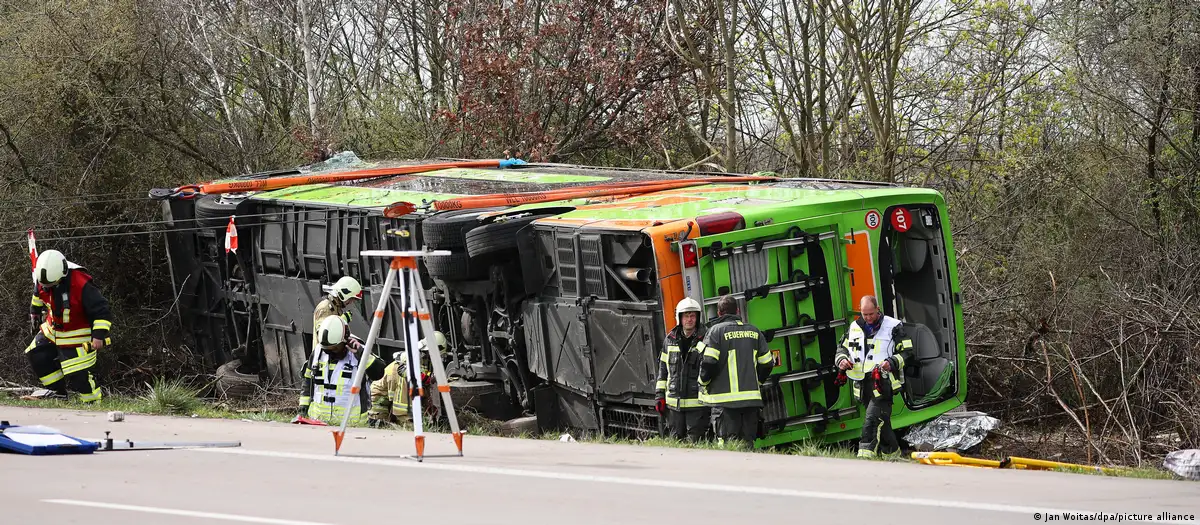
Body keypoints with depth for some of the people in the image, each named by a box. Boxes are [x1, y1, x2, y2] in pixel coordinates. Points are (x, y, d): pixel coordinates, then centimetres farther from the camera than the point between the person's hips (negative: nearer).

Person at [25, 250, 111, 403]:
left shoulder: (81, 284, -33)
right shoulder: (43, 279, -13)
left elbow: (102, 310, -26)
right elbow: (38, 293, 14)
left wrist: (99, 335, -33)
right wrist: (35, 310, 30)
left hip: (77, 336, -7)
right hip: (53, 330, 7)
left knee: (77, 375, -13)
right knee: (36, 355, 8)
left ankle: (93, 402, 5)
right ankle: (59, 392, 17)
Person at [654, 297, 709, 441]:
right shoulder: (671, 340, 11)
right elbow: (663, 368, 16)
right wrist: (659, 395, 11)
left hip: (697, 404, -4)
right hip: (674, 401, 4)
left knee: (695, 441, -3)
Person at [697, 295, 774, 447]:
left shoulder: (716, 331, -3)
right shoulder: (754, 331, 13)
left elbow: (709, 363, -11)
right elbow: (766, 364, 15)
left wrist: (703, 384, 7)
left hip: (725, 399, -4)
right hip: (751, 399, 5)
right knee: (747, 442, 8)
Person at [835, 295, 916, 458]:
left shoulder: (893, 326, 0)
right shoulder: (855, 328, 15)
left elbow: (907, 352, 0)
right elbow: (842, 348, 25)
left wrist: (892, 363, -18)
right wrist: (842, 359, 2)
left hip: (883, 383, -6)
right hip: (864, 384, 6)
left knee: (872, 419, -19)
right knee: (882, 421, 14)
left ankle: (865, 454, -24)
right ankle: (893, 453, 25)